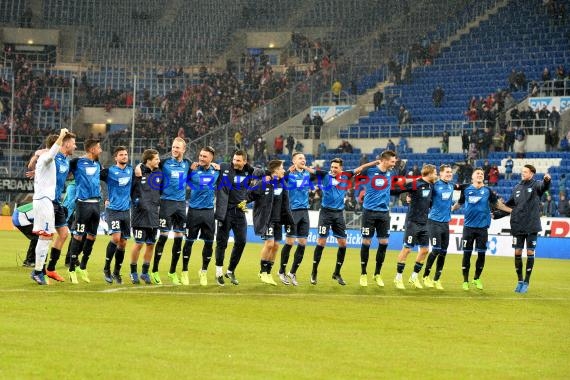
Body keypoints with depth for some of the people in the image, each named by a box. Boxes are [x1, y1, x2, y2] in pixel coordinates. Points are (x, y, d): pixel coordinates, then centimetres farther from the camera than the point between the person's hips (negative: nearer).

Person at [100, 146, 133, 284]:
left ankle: (116, 272, 18)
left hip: (126, 210, 5)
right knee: (116, 237, -20)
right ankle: (106, 269, -6)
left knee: (123, 243, 6)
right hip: (113, 210, -5)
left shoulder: (130, 170, 9)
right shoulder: (109, 171, -8)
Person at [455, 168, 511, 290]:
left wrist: (511, 210, 6)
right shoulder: (466, 190, 2)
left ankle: (477, 279, 19)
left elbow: (497, 203, 11)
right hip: (469, 226, -1)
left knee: (481, 254, 2)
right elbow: (459, 203, 13)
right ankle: (465, 281, 9)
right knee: (467, 254, -1)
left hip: (482, 227, 1)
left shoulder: (487, 191, 4)